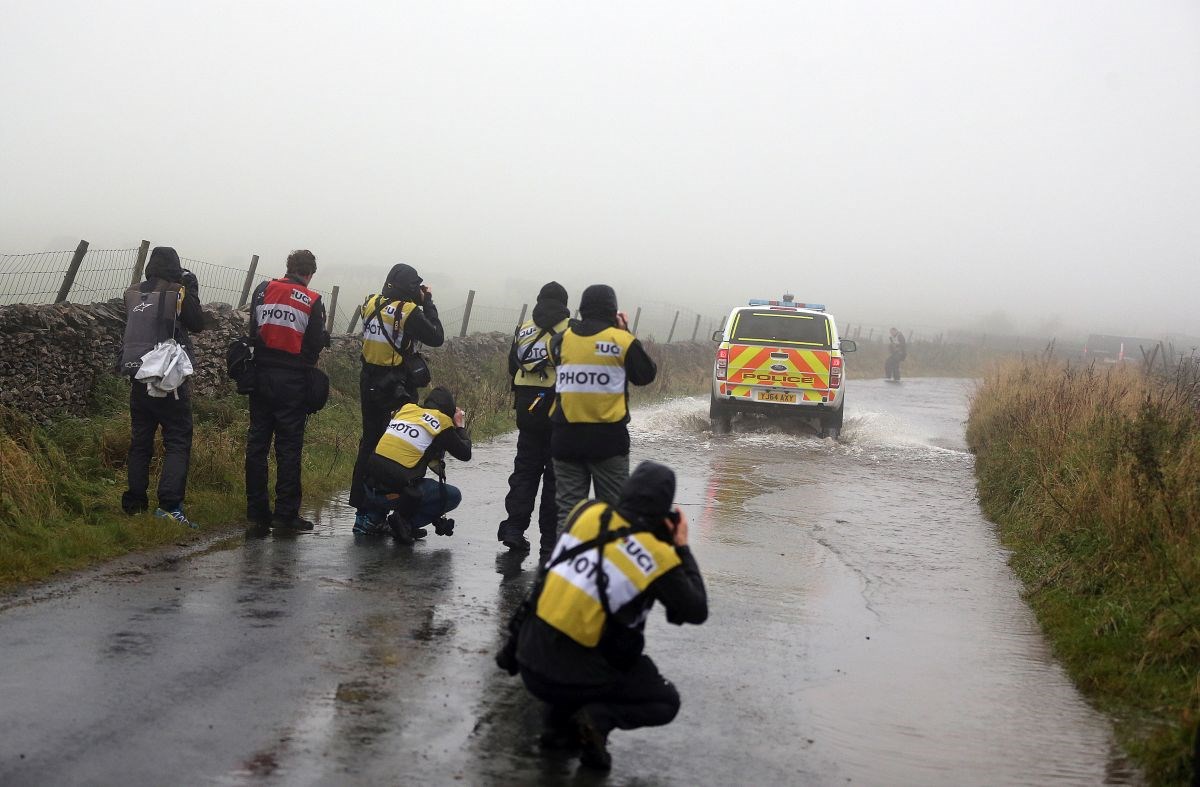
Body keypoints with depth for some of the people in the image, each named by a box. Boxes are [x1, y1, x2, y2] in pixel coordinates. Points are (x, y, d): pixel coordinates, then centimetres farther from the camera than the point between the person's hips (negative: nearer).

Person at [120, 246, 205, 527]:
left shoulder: (132, 294, 5)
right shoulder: (179, 293, -8)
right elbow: (198, 325, 3)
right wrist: (192, 291, 10)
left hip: (138, 378, 5)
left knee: (140, 442, 14)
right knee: (177, 442, -3)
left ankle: (134, 505, 16)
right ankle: (170, 504, -16)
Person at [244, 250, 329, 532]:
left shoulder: (264, 290, 2)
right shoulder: (312, 301, -8)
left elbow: (252, 331, 6)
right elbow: (315, 345, -7)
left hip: (262, 376, 4)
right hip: (293, 381, -4)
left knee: (257, 443, 10)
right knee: (289, 446, 1)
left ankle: (257, 509, 13)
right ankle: (286, 513, 1)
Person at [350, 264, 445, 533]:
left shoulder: (371, 304, 3)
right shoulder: (409, 311, -16)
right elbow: (437, 338, -7)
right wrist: (428, 303, 0)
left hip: (369, 385, 6)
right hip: (398, 387, -6)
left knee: (369, 443, 14)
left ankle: (361, 509, 15)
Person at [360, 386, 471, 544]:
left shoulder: (405, 409, 14)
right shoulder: (441, 422, 0)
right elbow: (465, 454, 9)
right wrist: (459, 426, 25)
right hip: (396, 493, -6)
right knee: (454, 496, 11)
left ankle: (373, 520, 23)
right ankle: (406, 522, -1)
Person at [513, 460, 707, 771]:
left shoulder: (588, 512, -2)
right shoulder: (657, 556, -12)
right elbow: (697, 611, 0)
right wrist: (682, 548, 7)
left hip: (528, 660, 5)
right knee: (666, 702, 20)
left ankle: (560, 720, 18)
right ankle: (599, 717, -8)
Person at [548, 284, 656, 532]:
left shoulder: (561, 340, 1)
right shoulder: (622, 340, -8)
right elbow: (646, 375, 4)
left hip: (567, 437, 3)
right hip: (608, 437, -2)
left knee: (568, 505, 8)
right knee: (612, 506, 8)